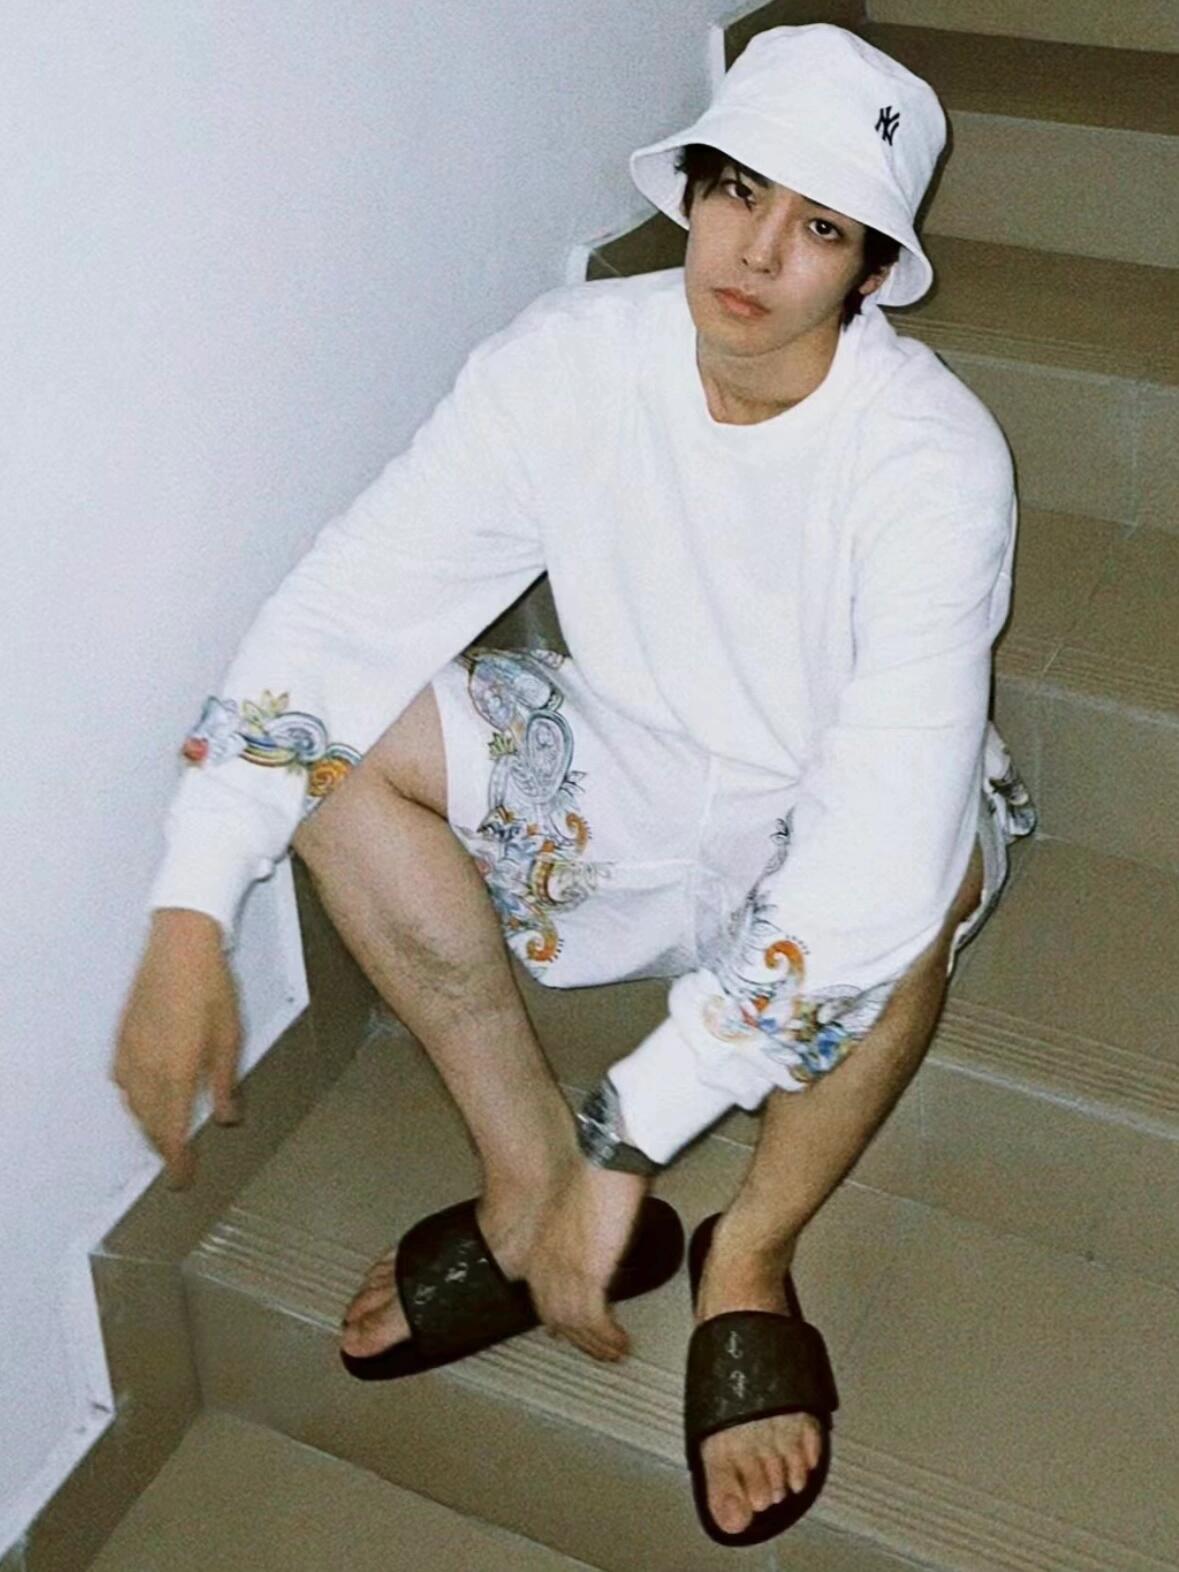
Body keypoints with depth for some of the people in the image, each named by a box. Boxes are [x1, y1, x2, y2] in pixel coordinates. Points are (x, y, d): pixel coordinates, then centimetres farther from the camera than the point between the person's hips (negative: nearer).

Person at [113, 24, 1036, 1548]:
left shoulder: (934, 457, -28)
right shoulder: (571, 360, -17)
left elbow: (878, 837, -38)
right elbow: (340, 609, -18)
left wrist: (625, 1141, -41)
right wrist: (188, 923, -27)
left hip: (823, 825, -3)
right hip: (621, 794, 4)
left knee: (917, 866, -38)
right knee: (330, 724, -18)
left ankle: (750, 1261, -10)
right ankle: (530, 1186, -9)